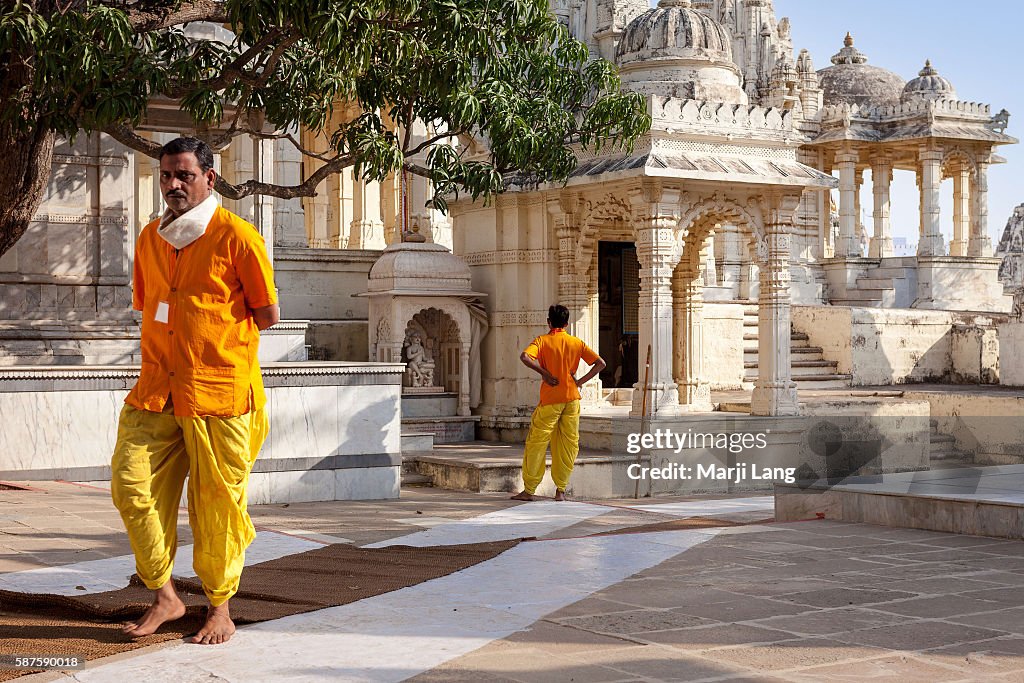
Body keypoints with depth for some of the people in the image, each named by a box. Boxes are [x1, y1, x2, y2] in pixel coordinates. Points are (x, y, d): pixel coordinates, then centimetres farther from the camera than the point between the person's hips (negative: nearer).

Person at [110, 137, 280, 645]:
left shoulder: (235, 236, -5)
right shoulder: (149, 238, 13)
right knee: (131, 484, -5)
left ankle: (220, 608, 17)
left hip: (220, 391, -5)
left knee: (217, 502, 1)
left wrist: (214, 335, 7)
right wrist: (192, 334, 11)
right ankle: (164, 596, 9)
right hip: (157, 388, 5)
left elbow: (268, 316, -1)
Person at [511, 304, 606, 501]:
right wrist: (581, 381, 1)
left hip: (550, 399, -2)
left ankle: (528, 490, 5)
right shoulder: (576, 343, 6)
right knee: (568, 444, 9)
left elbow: (525, 356, -21)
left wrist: (544, 373, -13)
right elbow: (600, 363, 2)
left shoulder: (543, 340, -2)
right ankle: (561, 490, 9)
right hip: (572, 398, 3)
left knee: (536, 443, 5)